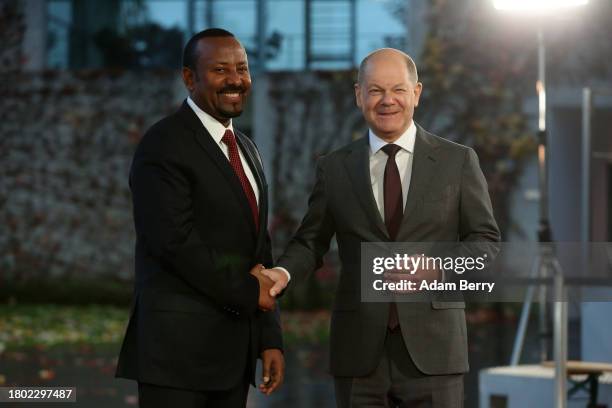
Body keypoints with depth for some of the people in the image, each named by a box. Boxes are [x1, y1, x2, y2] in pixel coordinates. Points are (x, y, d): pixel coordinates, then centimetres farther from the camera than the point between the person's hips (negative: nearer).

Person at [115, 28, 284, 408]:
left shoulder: (247, 149, 17)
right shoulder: (164, 145, -10)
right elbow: (177, 242, -19)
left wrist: (270, 339, 11)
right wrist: (247, 291, -10)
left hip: (234, 349, 8)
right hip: (178, 347, -8)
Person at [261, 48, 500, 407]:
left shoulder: (458, 161, 5)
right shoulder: (335, 168, 9)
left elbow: (486, 238, 6)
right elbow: (311, 241, 12)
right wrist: (283, 272, -9)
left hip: (431, 347, -1)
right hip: (360, 350, 1)